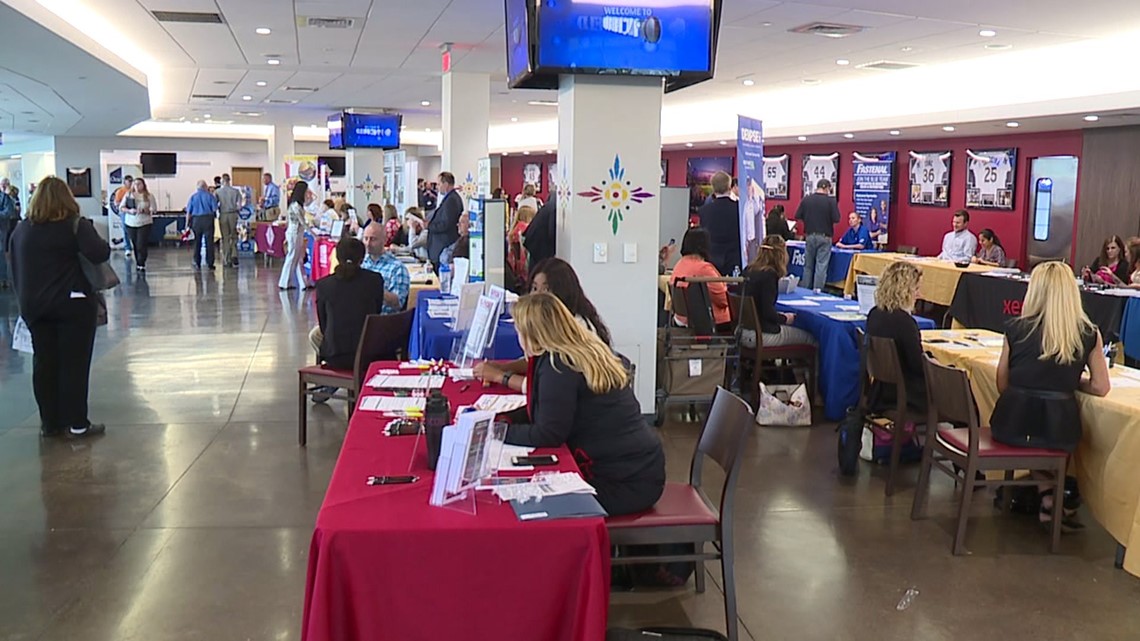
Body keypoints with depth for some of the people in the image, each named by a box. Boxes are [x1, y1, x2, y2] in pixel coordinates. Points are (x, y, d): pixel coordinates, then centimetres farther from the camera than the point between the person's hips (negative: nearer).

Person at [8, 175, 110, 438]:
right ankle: (77, 424, 5)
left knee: (44, 364, 11)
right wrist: (105, 244, -1)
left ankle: (50, 423, 17)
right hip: (72, 303, -5)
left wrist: (24, 298, 18)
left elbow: (15, 269, 13)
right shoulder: (75, 225, -8)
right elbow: (99, 254, -21)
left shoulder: (21, 229, 9)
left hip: (33, 306, 5)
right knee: (74, 364, 1)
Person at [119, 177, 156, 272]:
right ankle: (138, 263, 17)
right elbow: (121, 207, 5)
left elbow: (154, 209, -3)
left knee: (141, 245, -11)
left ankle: (141, 265, -8)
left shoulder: (149, 196, 1)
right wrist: (129, 210, -15)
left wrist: (144, 210, -20)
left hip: (145, 223, -3)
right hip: (130, 223, 3)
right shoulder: (128, 195, 7)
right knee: (135, 245, 7)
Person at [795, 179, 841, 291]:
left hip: (810, 236, 3)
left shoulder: (806, 199, -1)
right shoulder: (831, 201, -9)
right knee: (821, 266, 0)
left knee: (808, 265, 12)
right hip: (824, 237, -3)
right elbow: (836, 219, -11)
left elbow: (797, 216, 1)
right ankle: (817, 291, -3)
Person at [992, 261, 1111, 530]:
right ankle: (1054, 501, 37)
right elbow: (1101, 387, 4)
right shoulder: (1089, 335, -2)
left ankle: (1047, 500, 30)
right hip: (1058, 428, 0)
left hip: (1013, 424, 0)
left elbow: (1002, 385, 4)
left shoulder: (1015, 329, -2)